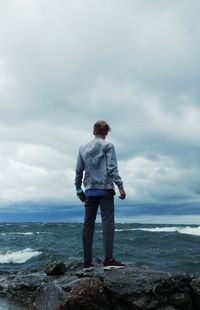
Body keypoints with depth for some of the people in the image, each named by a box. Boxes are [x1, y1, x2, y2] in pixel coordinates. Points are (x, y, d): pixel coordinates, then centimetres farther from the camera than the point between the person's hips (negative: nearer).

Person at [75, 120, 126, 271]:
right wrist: (120, 186, -8)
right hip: (105, 189, -4)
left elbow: (79, 171, 13)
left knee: (88, 225, 5)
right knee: (108, 223, -7)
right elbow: (112, 168, -8)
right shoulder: (108, 146, 1)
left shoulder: (83, 148, 15)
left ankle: (87, 261, 6)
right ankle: (109, 259, -13)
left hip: (90, 191, 5)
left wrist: (79, 189, 20)